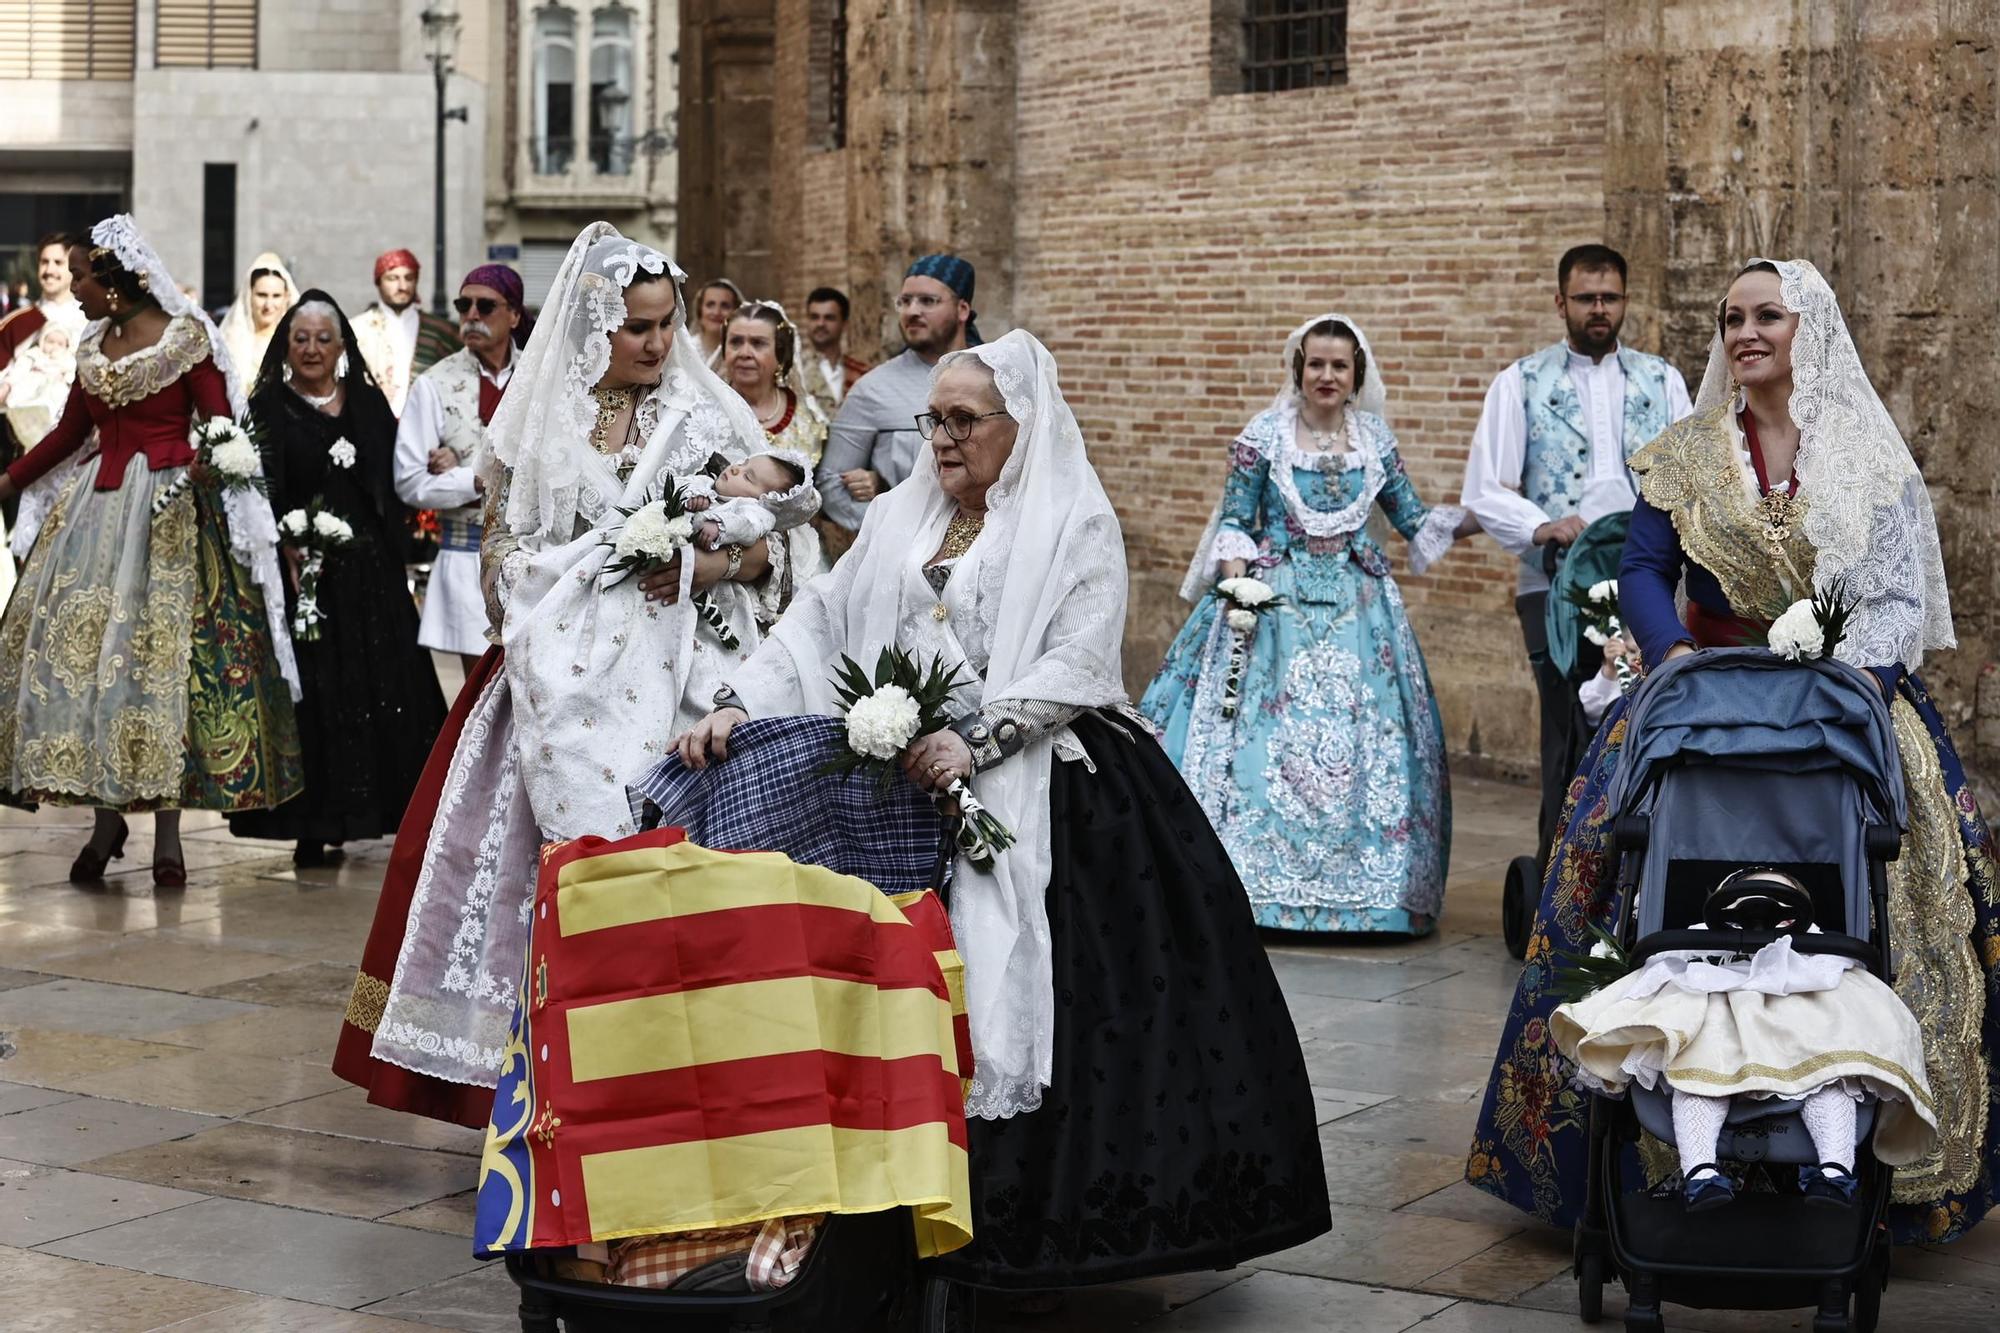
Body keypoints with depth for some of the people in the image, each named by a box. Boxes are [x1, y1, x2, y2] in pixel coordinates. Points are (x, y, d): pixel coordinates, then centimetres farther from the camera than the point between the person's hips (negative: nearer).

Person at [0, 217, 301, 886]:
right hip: (99, 509, 6)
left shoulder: (184, 336, -4)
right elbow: (70, 431, 21)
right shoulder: (94, 346, 13)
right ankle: (107, 816, 10)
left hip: (172, 514, -6)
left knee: (161, 653, -6)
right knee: (83, 647, 0)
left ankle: (167, 832, 0)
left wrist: (206, 462, -21)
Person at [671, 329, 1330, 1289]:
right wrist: (740, 703, -4)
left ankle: (1065, 1208, 1)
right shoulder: (900, 520, 14)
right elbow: (820, 621, 10)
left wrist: (975, 742, -23)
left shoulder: (1076, 526, -3)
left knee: (1044, 1005, -8)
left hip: (1036, 799, -5)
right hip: (913, 789, 5)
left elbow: (1075, 662, -13)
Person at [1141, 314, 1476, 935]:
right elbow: (1234, 522, -1)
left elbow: (1411, 518, 12)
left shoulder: (1375, 439, 8)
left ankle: (1365, 886, 8)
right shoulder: (1264, 435, -2)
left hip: (1357, 605, 3)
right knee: (1266, 734, -7)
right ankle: (1259, 880, -1)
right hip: (1276, 599, -3)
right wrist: (1237, 587, -14)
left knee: (1363, 735, 1)